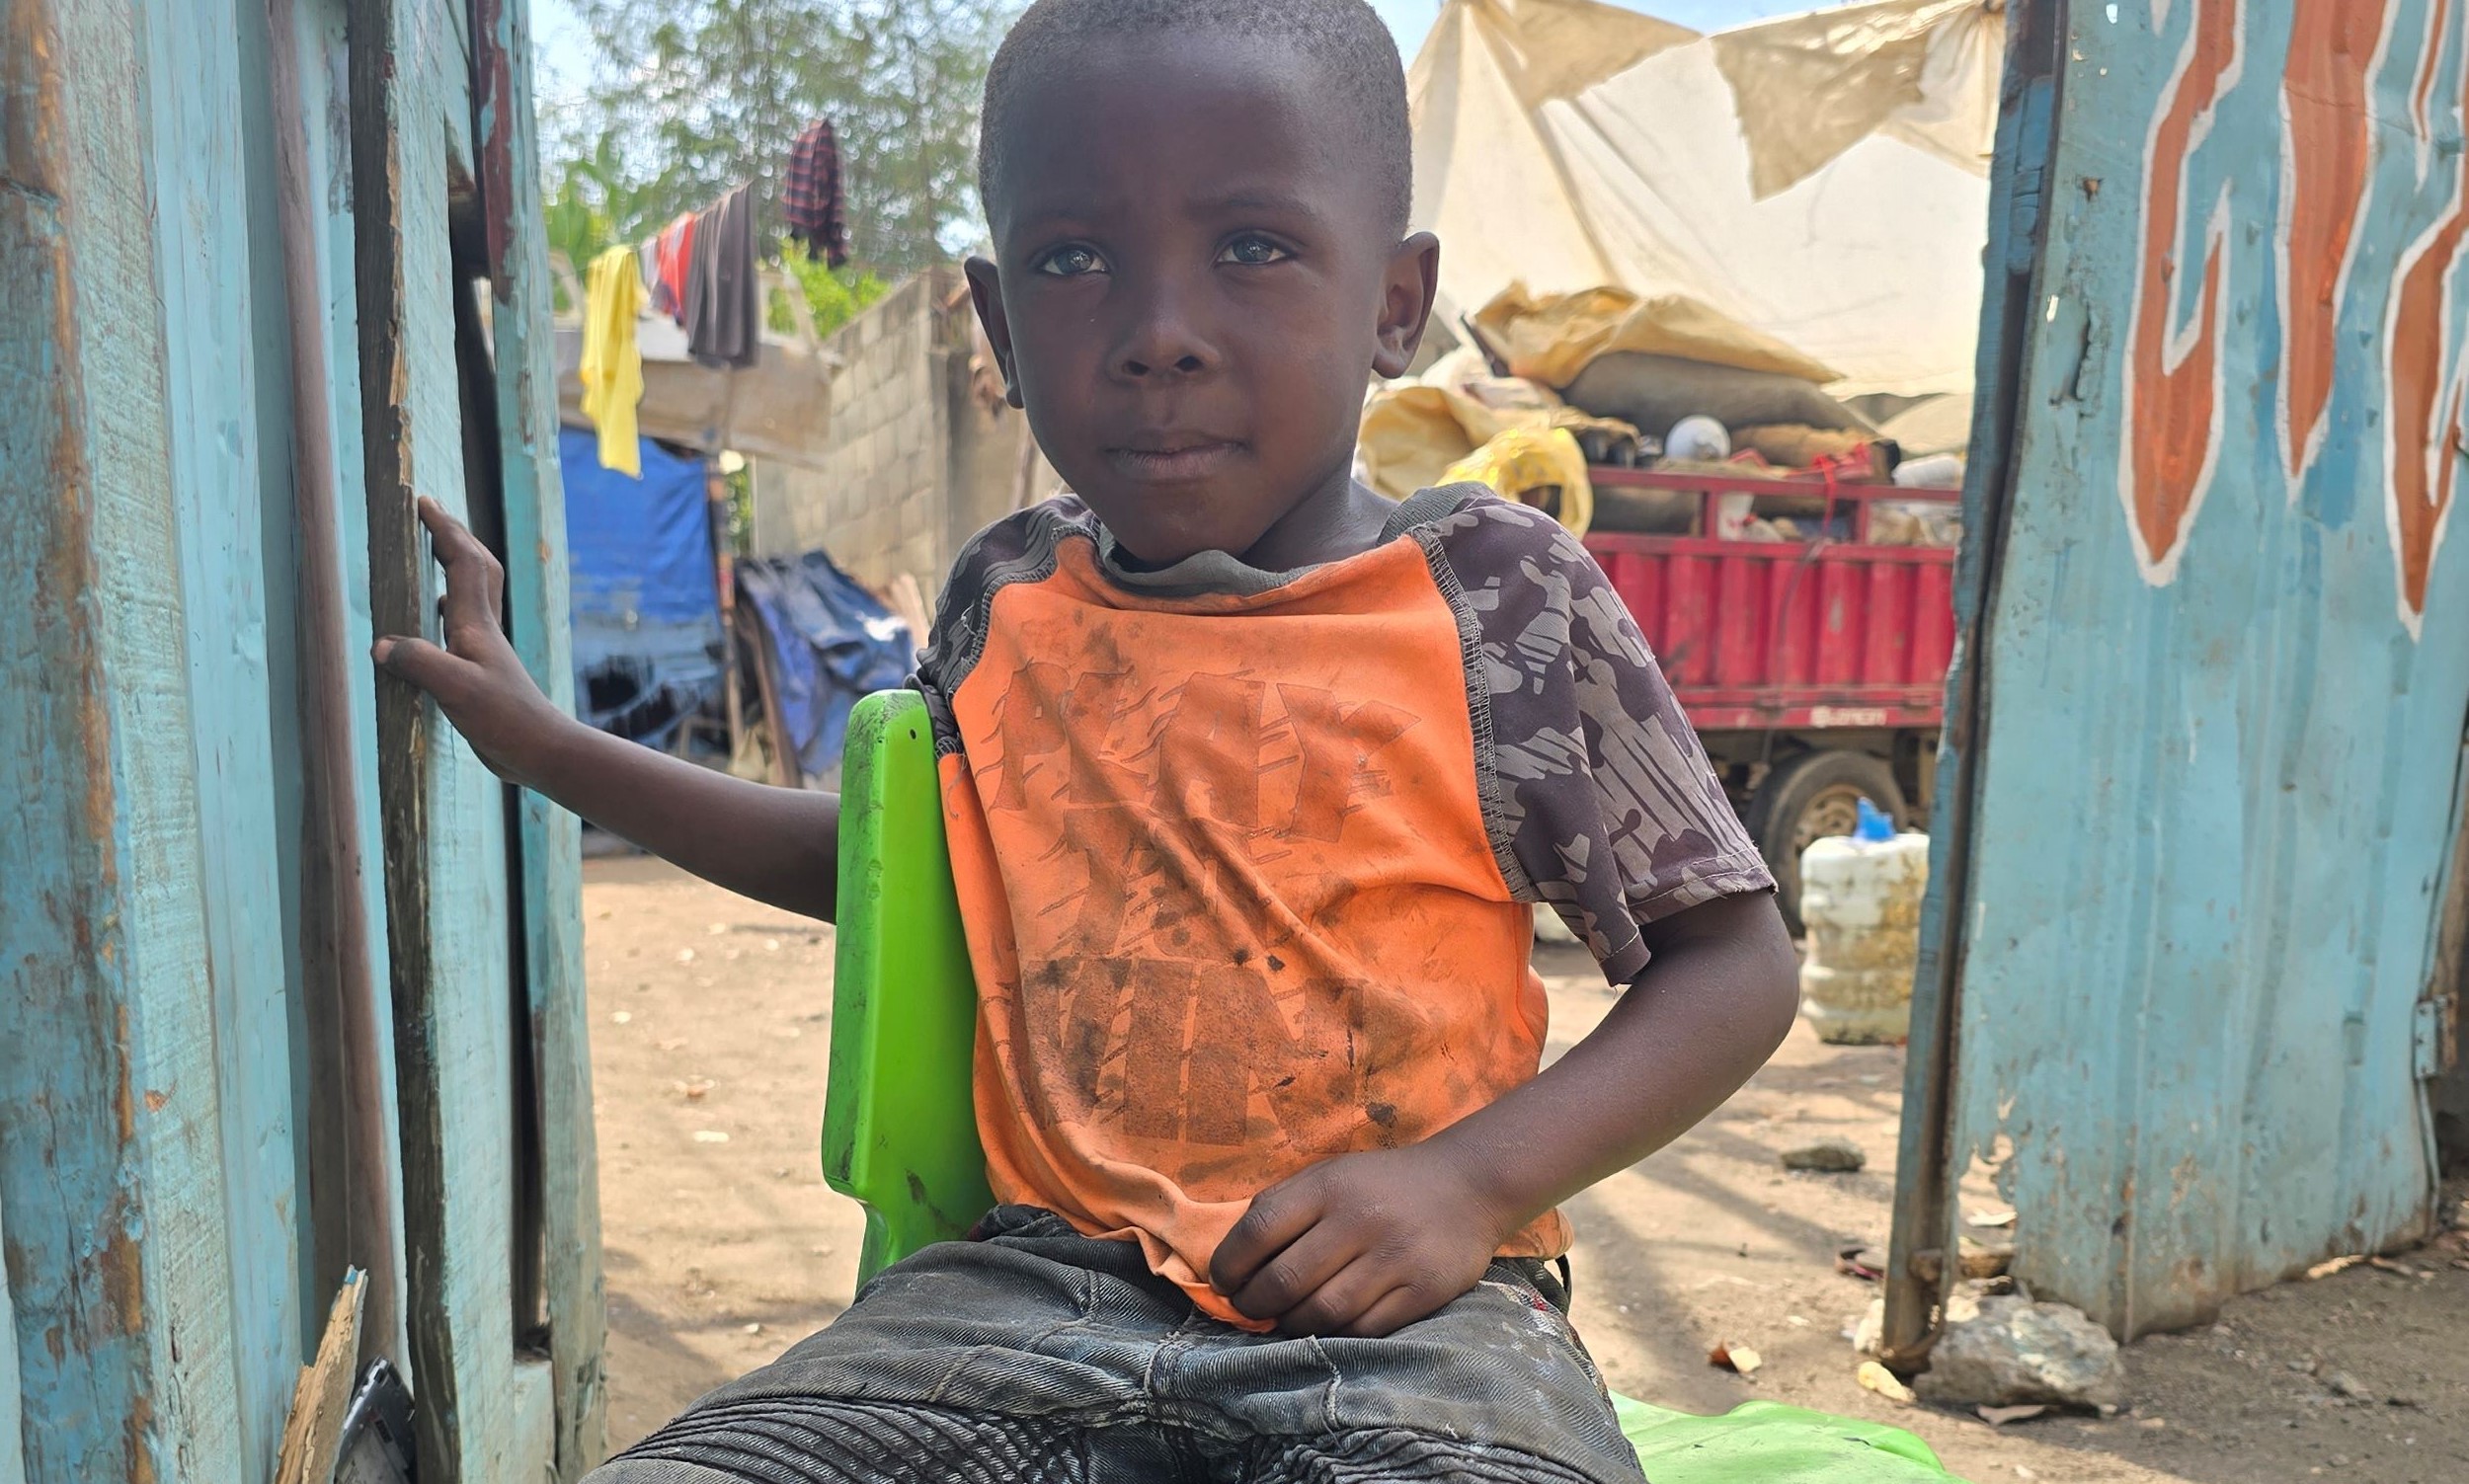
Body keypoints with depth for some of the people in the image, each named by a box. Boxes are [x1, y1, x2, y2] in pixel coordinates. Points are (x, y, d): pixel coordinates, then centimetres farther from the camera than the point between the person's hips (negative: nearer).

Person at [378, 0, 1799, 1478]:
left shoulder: (1500, 592, -5)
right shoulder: (1007, 602, 7)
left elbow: (1737, 960, 1)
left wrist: (1472, 1184, -14)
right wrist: (544, 744, 23)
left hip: (1402, 1306, -2)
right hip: (1045, 1283, 3)